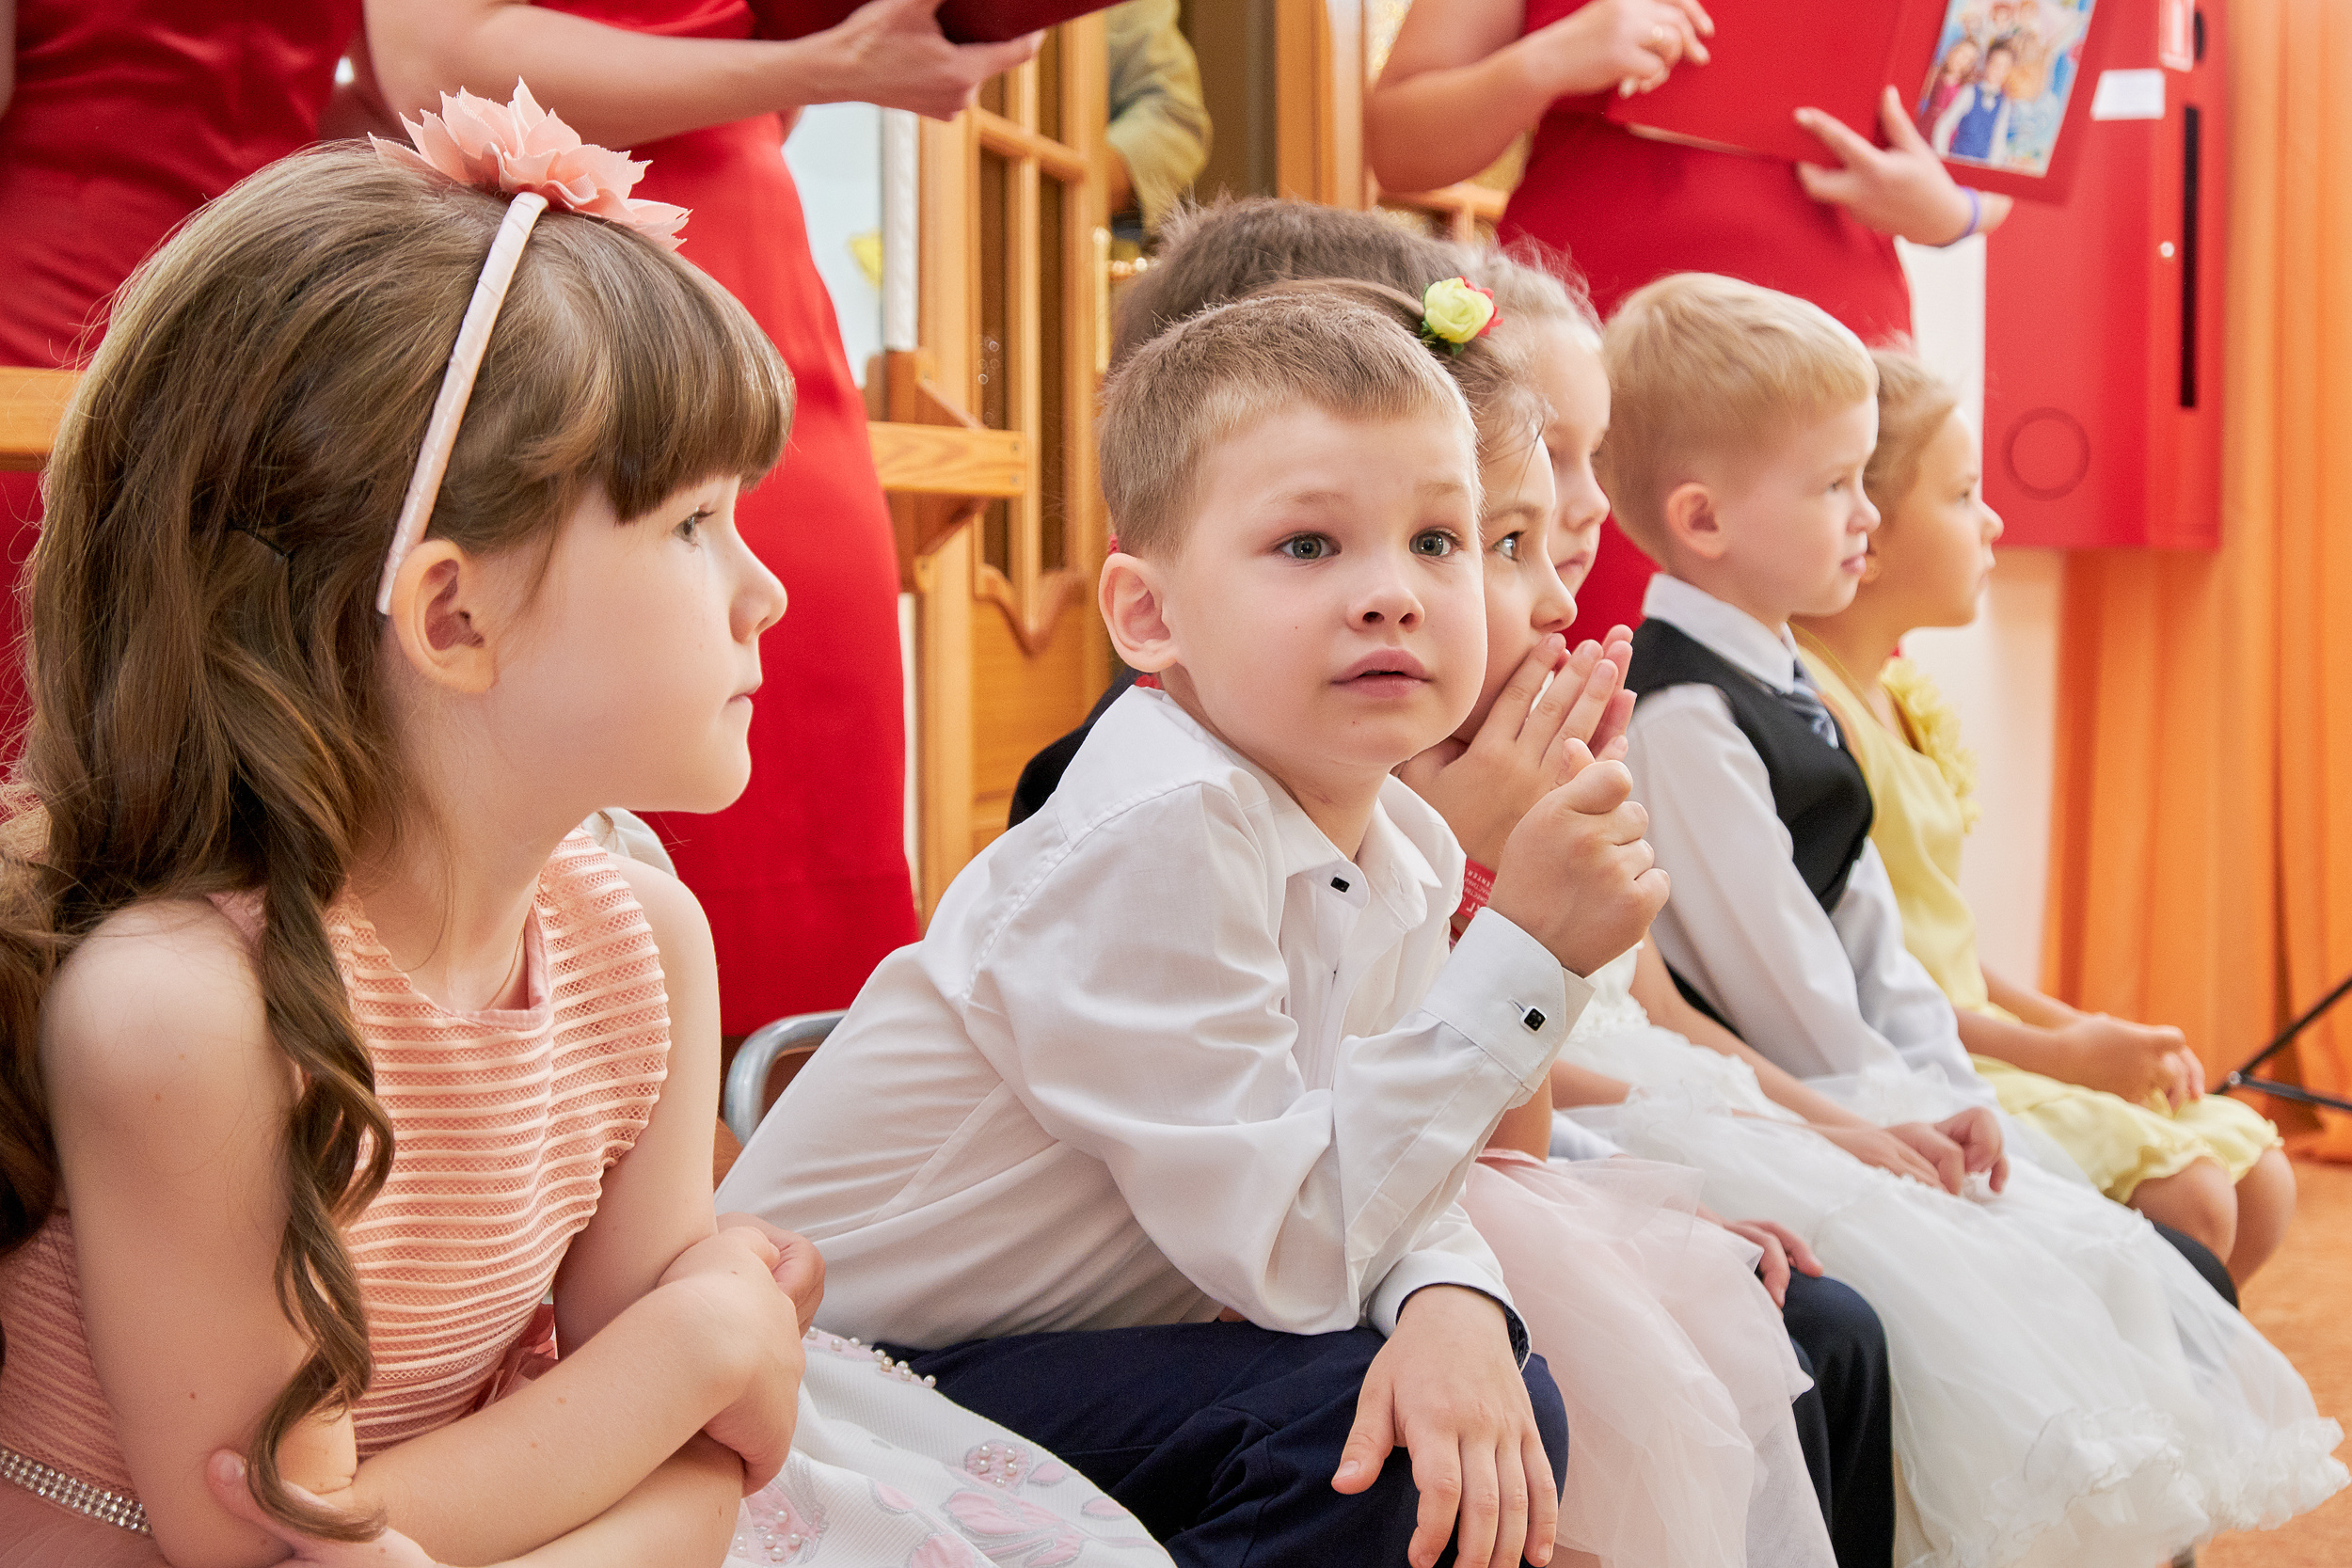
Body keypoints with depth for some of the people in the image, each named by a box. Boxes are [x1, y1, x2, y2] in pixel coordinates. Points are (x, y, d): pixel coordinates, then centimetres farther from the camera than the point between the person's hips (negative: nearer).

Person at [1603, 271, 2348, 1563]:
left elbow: (1861, 912, 14)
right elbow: (1764, 963, -19)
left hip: (1863, 1083, 10)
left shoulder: (1779, 684, 14)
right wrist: (1894, 1111, -12)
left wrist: (1940, 1081, 5)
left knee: (2100, 1246, 4)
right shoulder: (1679, 713, -18)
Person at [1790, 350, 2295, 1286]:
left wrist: (2076, 1028, 7)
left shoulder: (1902, 697, 15)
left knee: (2258, 1179, 5)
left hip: (1973, 1037, 10)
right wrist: (2052, 1052, -18)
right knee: (2187, 1198, -19)